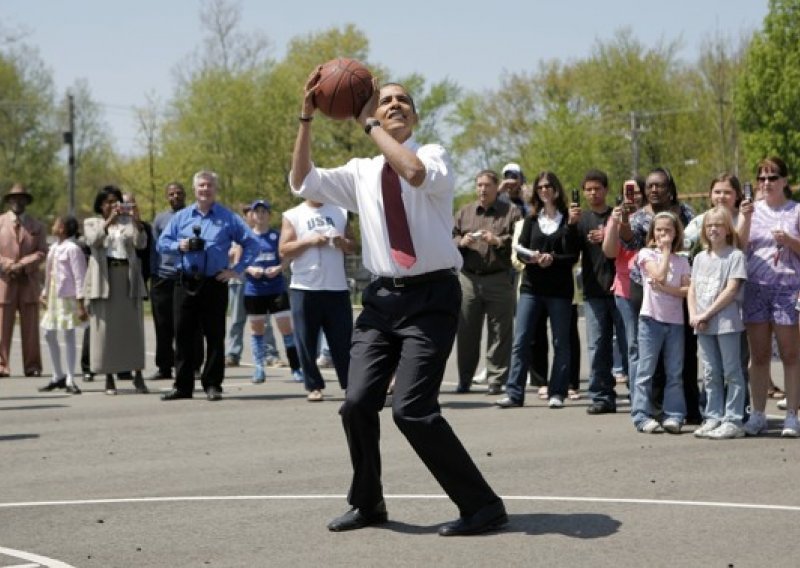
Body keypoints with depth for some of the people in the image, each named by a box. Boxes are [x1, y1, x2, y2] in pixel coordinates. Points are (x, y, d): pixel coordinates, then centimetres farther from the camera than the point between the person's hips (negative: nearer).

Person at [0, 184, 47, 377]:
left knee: (30, 327, 1)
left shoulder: (37, 226, 13)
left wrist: (22, 264, -11)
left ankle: (32, 367, 4)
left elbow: (42, 252, 3)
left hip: (29, 282, 1)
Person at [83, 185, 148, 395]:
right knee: (105, 328, -3)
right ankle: (109, 377, 0)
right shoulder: (92, 223, 12)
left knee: (133, 327, -2)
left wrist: (137, 220, -16)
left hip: (128, 278, 1)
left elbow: (141, 243, -1)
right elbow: (92, 240, -9)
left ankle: (138, 374, 1)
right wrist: (109, 220, -19)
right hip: (104, 279, -1)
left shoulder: (128, 222, 15)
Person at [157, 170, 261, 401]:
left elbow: (252, 243, 4)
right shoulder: (180, 217, 12)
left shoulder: (228, 218, 4)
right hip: (186, 284, 2)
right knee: (183, 335, 3)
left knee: (215, 335, 0)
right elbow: (162, 243, 11)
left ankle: (212, 385, 8)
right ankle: (182, 386, 10)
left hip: (214, 284, -2)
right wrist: (179, 246, -9)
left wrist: (237, 269, -2)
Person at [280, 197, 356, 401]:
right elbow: (284, 251, -4)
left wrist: (343, 243, -7)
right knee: (307, 342, 1)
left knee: (343, 340, 3)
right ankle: (314, 386, 10)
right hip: (304, 289, -2)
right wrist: (309, 241, -15)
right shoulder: (293, 216, 4)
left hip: (337, 288, 2)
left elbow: (353, 246, 15)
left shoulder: (340, 213, 12)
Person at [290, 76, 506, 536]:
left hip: (431, 298, -5)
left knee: (412, 409, -15)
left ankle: (483, 505, -2)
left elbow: (417, 174, -25)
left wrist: (368, 125, -18)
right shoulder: (362, 172, 12)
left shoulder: (434, 154, -1)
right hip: (383, 297, 5)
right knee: (358, 403, -2)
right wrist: (307, 118, -6)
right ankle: (367, 503, 22)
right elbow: (303, 183, 2)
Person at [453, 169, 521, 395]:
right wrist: (461, 242, -4)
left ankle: (496, 380, 6)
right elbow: (450, 239, 16)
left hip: (499, 280, -3)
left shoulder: (511, 212, 4)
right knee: (466, 331, 5)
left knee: (499, 332, -1)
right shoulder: (464, 212, 15)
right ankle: (464, 379, 14)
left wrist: (498, 240, -16)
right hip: (469, 278, 3)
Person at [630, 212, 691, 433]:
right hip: (651, 318, -3)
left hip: (675, 321, 4)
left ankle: (674, 416, 7)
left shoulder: (682, 260, 11)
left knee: (674, 372, 4)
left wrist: (664, 288, -15)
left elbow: (687, 290, -1)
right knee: (646, 370, -3)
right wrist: (665, 251, -5)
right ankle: (642, 416, -2)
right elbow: (659, 275, -15)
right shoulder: (646, 254, 2)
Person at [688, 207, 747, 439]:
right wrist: (693, 315, -4)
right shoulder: (700, 258, 14)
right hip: (703, 325, 6)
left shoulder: (735, 256, -4)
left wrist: (707, 314, -14)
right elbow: (692, 289, 12)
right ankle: (713, 418, 17)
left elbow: (731, 290, -12)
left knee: (732, 372, -2)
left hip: (726, 321, -6)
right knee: (711, 374, 11)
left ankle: (732, 421, -1)